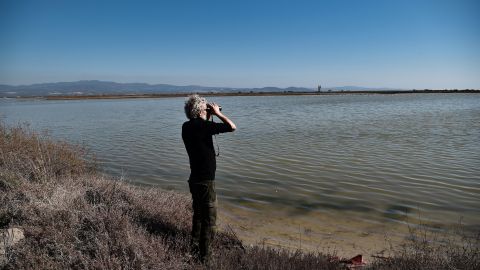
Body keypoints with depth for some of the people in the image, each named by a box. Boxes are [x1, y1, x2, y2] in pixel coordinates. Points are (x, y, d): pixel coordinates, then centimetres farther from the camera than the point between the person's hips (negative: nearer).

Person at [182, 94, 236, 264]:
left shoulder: (187, 127, 3)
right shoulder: (203, 126, -20)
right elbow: (232, 127, -20)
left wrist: (209, 117, 12)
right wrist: (217, 113, -7)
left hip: (194, 179, 8)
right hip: (205, 181, -8)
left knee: (198, 215, 22)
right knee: (209, 220, 4)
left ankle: (194, 249, 34)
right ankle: (204, 256, 13)